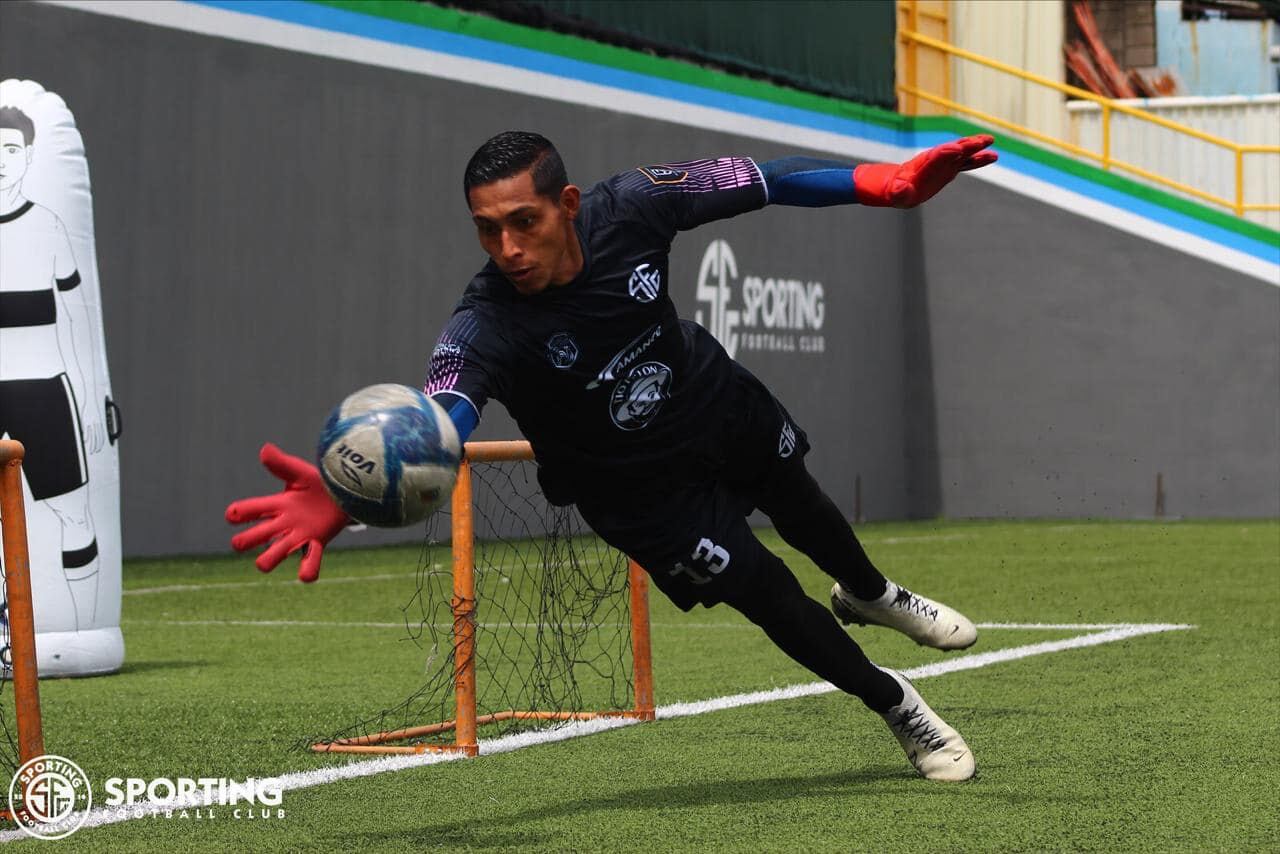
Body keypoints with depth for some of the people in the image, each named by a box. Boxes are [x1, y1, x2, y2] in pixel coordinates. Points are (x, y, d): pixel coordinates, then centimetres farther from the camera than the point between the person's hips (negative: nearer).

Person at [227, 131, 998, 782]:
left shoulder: (628, 208, -32)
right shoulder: (485, 328, -42)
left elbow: (761, 182, -22)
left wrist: (887, 183, -32)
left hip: (715, 396, 3)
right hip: (636, 481, -3)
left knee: (803, 510, 28)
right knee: (770, 596, 2)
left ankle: (870, 593, 65)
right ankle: (896, 706, 32)